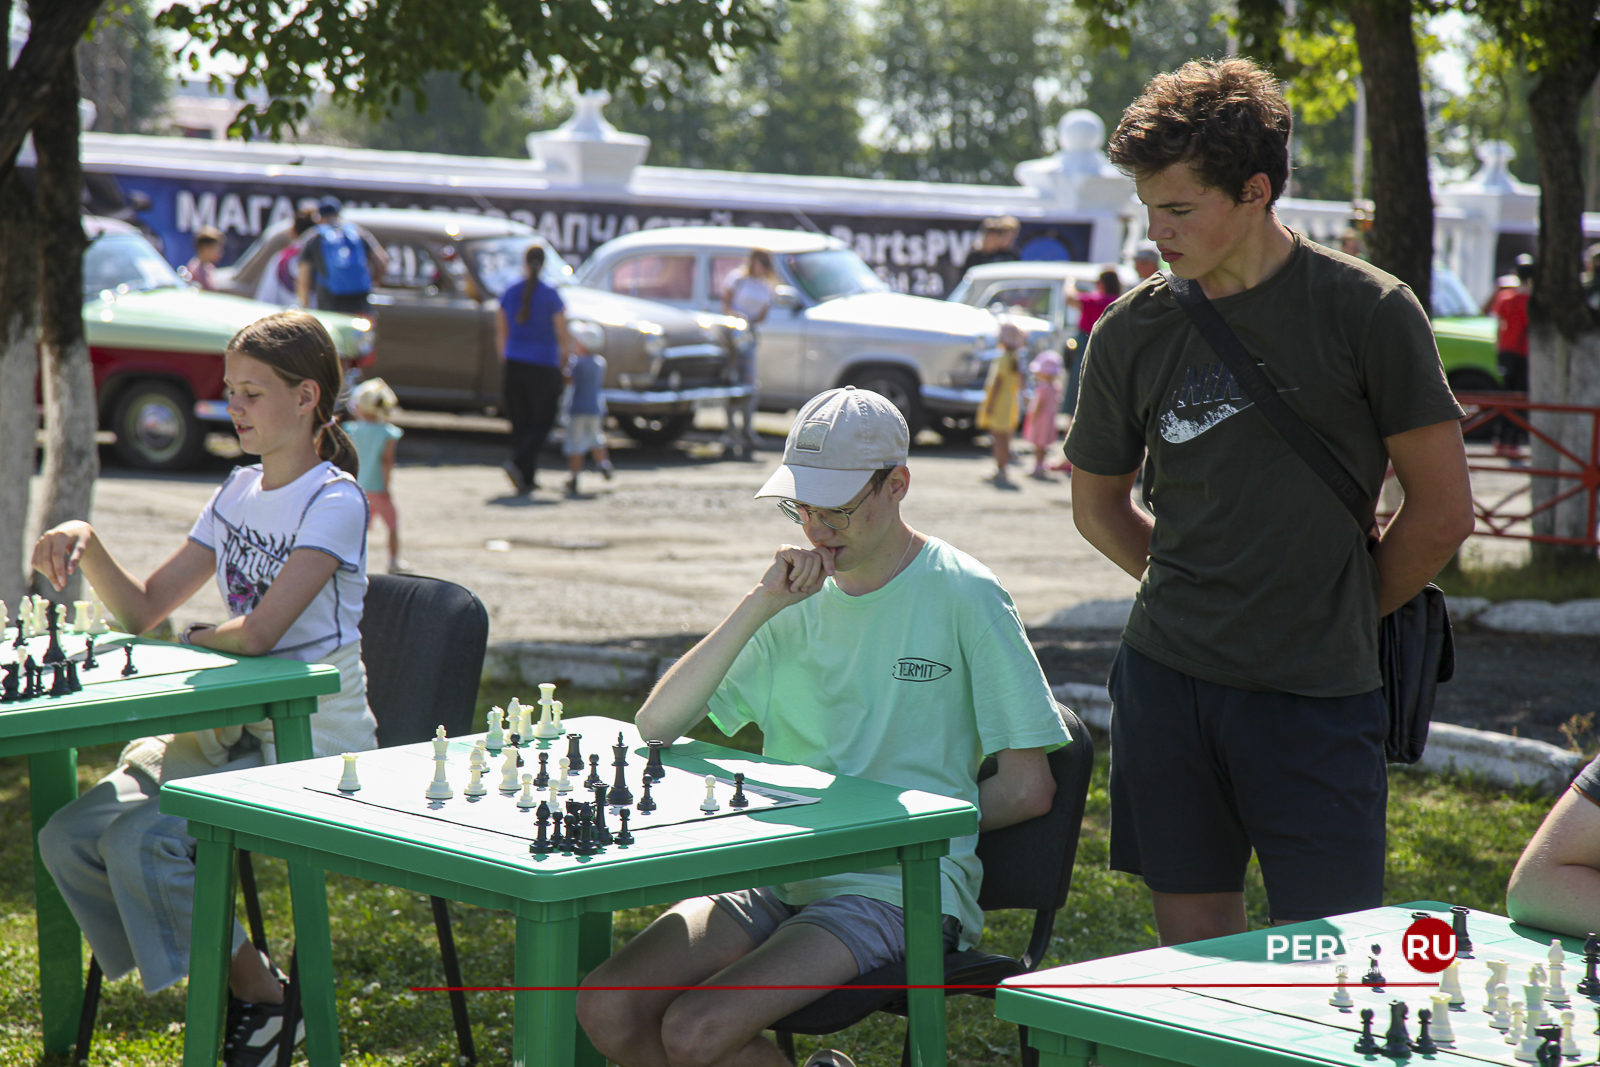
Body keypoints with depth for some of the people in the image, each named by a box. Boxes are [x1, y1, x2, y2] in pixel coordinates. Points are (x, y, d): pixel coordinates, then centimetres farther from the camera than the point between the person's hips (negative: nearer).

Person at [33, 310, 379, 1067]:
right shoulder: (239, 492, 13)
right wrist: (88, 545, -6)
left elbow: (258, 632, -22)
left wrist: (196, 640, -2)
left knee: (144, 841, -27)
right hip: (232, 731, 8)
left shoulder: (334, 502, -12)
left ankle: (262, 997, -5)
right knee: (69, 836, -11)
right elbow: (143, 612, 10)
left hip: (316, 739, -8)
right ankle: (227, 989, 3)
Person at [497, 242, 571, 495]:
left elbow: (500, 335, 9)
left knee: (521, 423, 12)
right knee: (542, 424, 4)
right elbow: (563, 337, -8)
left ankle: (527, 479, 13)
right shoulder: (551, 294, -10)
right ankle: (518, 463, -18)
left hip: (515, 363, 4)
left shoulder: (509, 293, 2)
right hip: (544, 366, -4)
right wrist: (564, 367, 7)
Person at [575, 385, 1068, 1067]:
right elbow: (655, 727, 1)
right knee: (606, 1010, -15)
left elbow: (1027, 790, -4)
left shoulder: (964, 596, -5)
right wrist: (762, 604, -8)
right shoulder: (801, 599, 10)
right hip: (778, 879, 6)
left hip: (899, 890, -6)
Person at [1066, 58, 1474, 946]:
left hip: (1318, 696, -3)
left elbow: (1443, 511, -1)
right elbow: (1098, 505, 19)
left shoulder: (1366, 313, -6)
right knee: (1193, 942, 7)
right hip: (1167, 675, 3)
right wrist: (1198, 597, 10)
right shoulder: (1133, 332, 4)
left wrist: (1346, 616, 7)